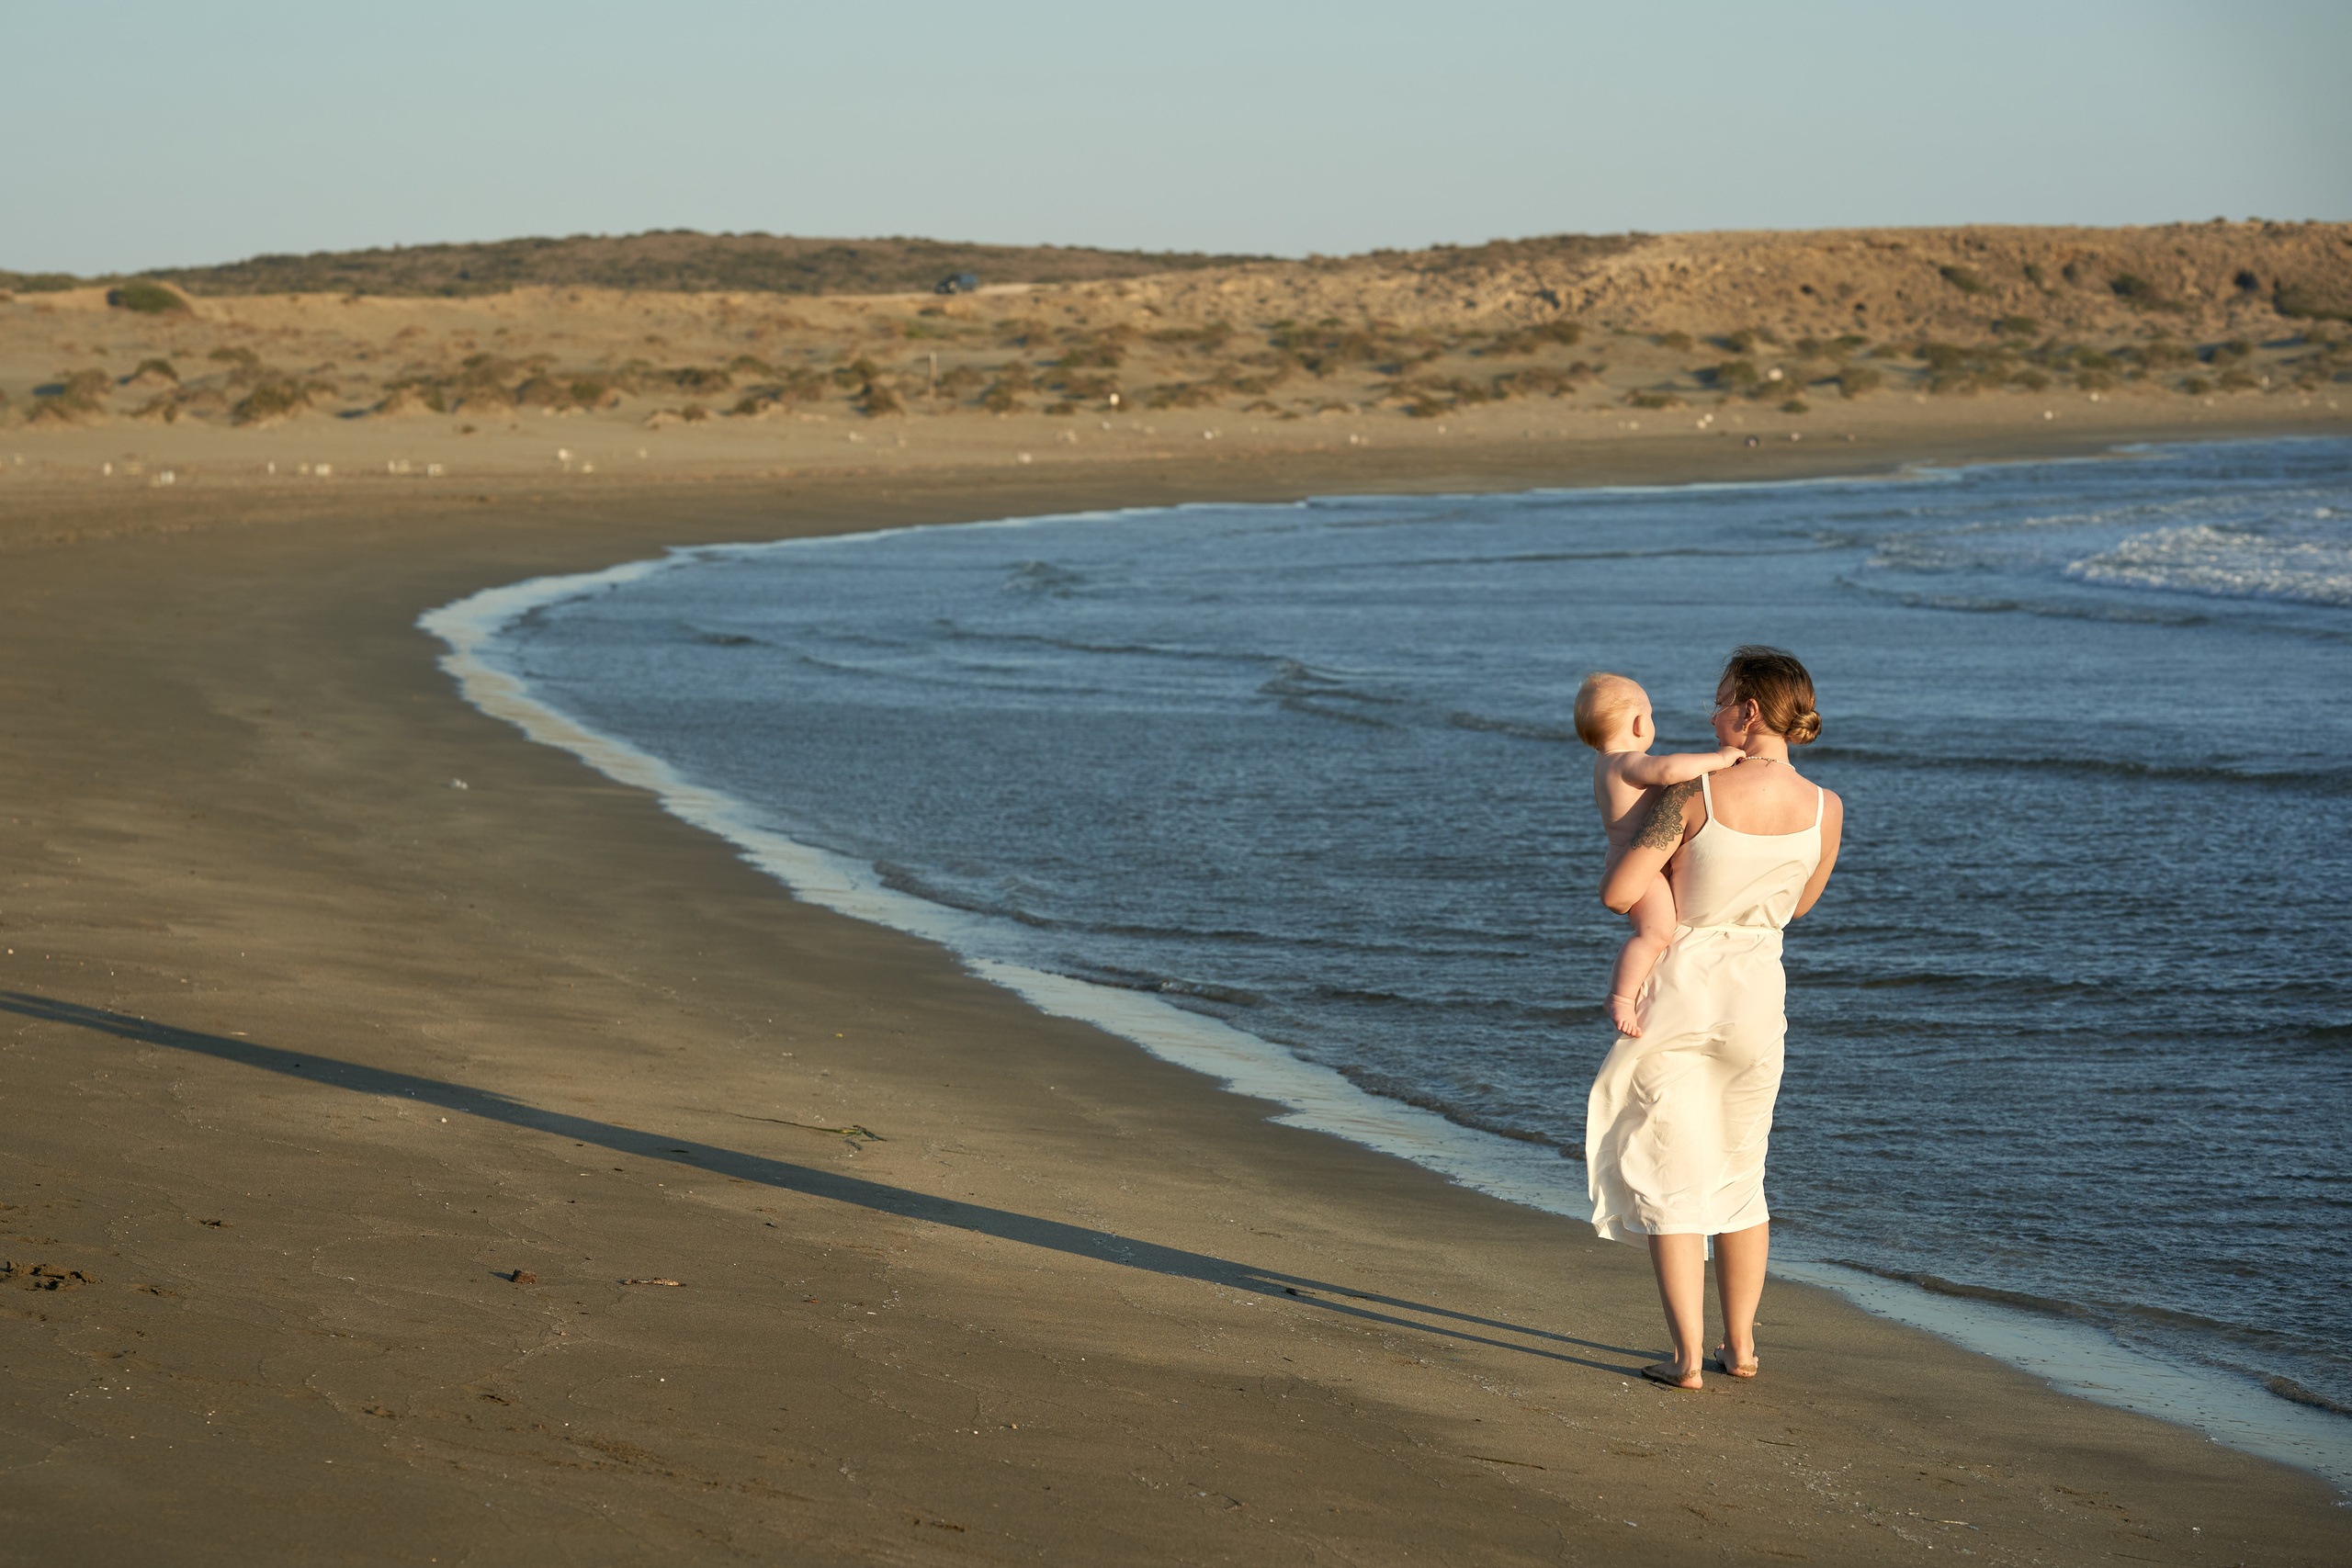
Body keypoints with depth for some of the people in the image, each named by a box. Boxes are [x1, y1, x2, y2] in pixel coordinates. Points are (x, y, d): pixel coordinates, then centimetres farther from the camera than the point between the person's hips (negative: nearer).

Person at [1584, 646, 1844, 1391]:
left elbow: (1618, 893, -18)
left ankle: (1688, 1357, 1)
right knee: (1740, 1174, 20)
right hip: (1756, 997, 4)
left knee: (1672, 1179, 4)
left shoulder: (1696, 793, -18)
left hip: (1676, 994, -4)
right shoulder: (1826, 810, -5)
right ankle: (1740, 1345, 26)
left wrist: (1632, 845, 4)